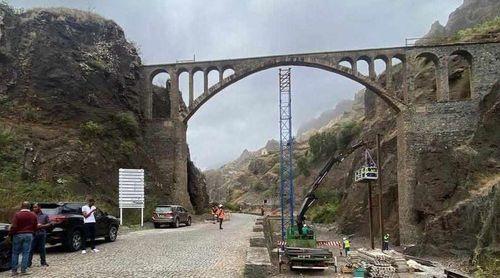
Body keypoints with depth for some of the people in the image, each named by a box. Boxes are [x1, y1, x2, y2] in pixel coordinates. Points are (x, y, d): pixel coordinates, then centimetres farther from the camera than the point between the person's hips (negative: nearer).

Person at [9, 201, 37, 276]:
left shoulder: (17, 214, -9)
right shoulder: (33, 215, 3)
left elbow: (14, 227, -14)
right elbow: (35, 227, 7)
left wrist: (10, 234, -2)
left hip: (18, 235, -2)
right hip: (29, 235, 2)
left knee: (15, 253, 9)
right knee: (26, 253, 6)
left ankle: (14, 270, 10)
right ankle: (23, 270, 4)